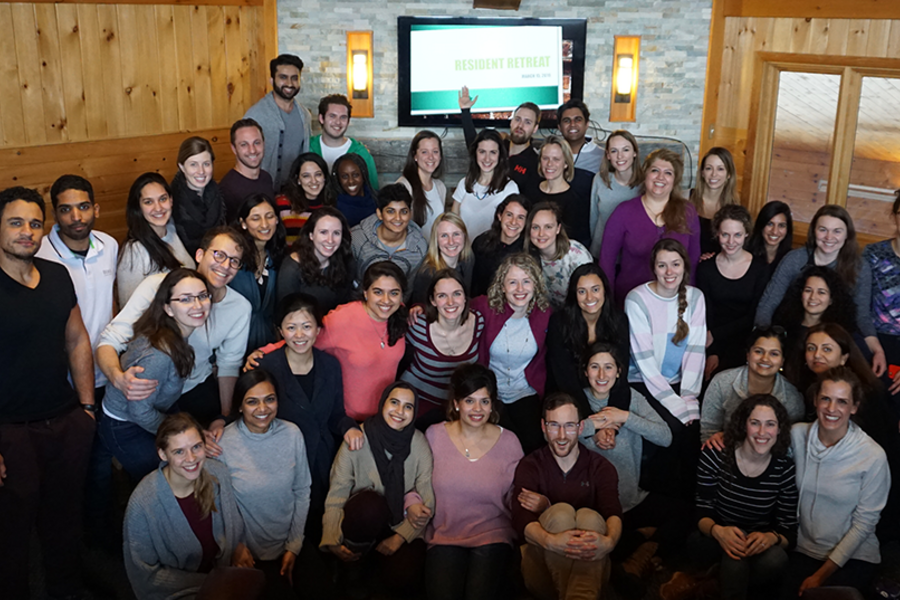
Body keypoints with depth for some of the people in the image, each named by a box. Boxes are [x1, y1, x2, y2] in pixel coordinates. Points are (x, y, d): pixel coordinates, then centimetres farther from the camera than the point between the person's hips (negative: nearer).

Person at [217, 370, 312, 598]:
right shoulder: (223, 444, -16)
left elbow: (302, 491, -2)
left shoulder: (292, 434, -9)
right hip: (252, 555, -2)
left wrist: (294, 545, -2)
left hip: (291, 543, 3)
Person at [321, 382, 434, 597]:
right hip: (363, 521, -2)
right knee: (370, 501, -36)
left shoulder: (419, 444, -8)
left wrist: (400, 538, -13)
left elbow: (428, 500, -7)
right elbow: (336, 495, -13)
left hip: (402, 527, 2)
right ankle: (353, 563, -8)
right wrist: (333, 541, -23)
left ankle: (375, 559, 11)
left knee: (405, 578, -23)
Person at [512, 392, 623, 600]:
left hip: (589, 568, 1)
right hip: (541, 566, -1)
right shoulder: (529, 466, 5)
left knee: (589, 516, -28)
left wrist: (609, 541, -39)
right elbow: (522, 520, -14)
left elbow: (613, 513, -13)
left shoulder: (601, 468, 8)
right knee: (561, 511, -27)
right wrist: (551, 541, -39)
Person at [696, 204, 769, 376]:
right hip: (713, 343, 1)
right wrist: (712, 353, -14)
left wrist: (715, 335, -10)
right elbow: (706, 314, -1)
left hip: (743, 340, -1)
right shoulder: (706, 267, 3)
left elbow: (753, 316, -2)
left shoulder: (760, 269, 0)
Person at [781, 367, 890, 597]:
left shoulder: (873, 456, -14)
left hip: (854, 557, -3)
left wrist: (822, 574, -9)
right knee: (786, 594, -17)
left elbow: (864, 522, -10)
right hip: (804, 551, 3)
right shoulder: (797, 434, -5)